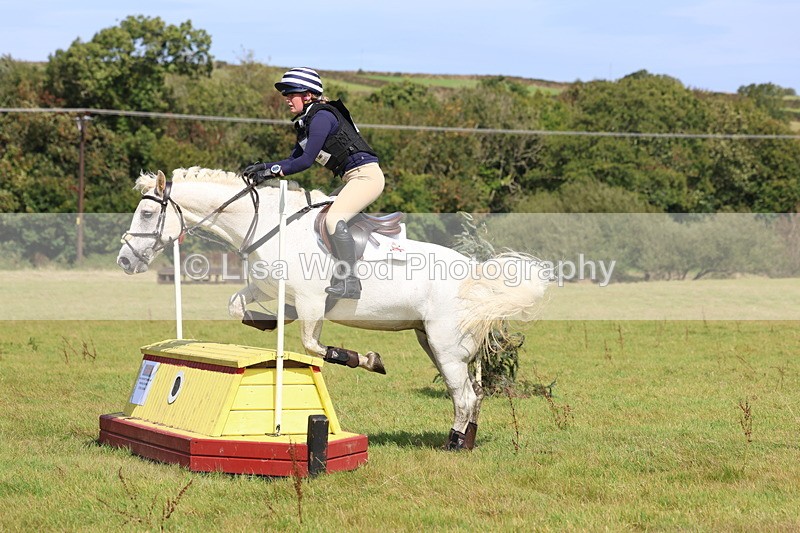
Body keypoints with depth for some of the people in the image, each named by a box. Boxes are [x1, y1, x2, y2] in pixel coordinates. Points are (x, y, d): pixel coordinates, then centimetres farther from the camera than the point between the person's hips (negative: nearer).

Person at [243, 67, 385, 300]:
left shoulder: (321, 117, -15)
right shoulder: (306, 122, 15)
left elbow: (307, 160, -19)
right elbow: (294, 159, 17)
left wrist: (273, 170, -16)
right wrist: (264, 166, 4)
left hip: (367, 174, -11)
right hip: (352, 178, 11)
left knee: (334, 218, -26)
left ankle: (350, 281, -27)